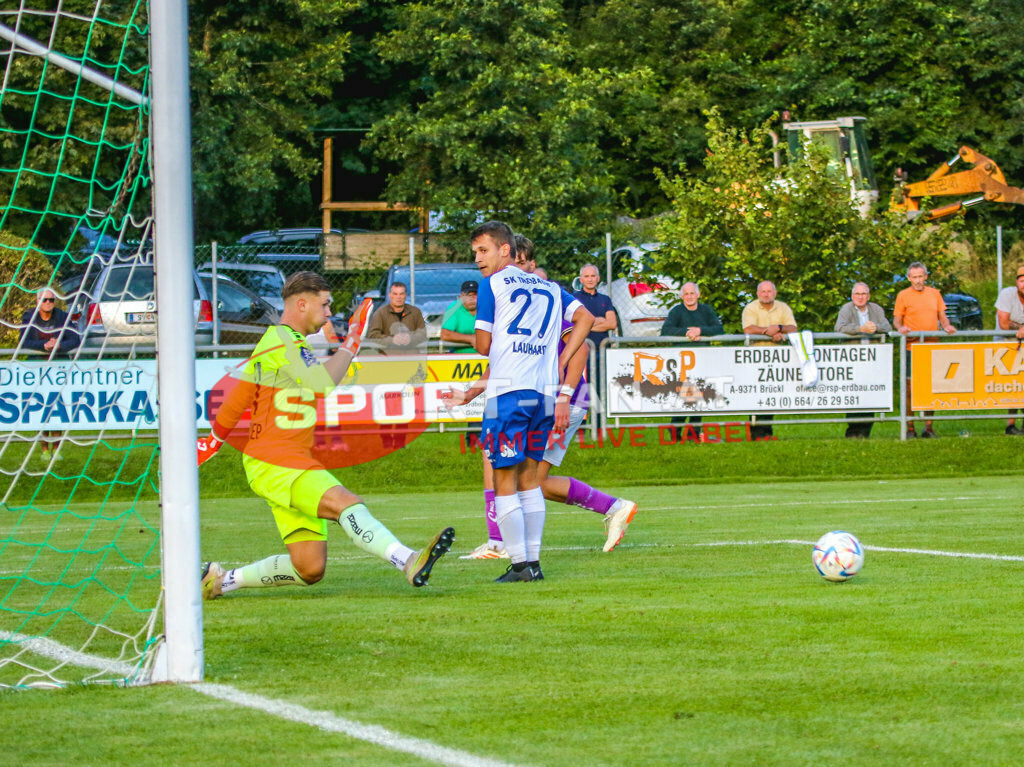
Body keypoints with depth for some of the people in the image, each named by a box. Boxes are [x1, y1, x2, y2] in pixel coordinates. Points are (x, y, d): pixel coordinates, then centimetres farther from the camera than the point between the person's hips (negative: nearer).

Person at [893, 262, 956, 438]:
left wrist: (947, 326, -4)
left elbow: (942, 316, 16)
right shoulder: (903, 295, 4)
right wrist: (901, 328, -18)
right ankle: (910, 428, 0)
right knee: (910, 385, -5)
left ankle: (928, 427, 8)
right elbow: (897, 320, 3)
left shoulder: (935, 294, 14)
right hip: (911, 347, -3)